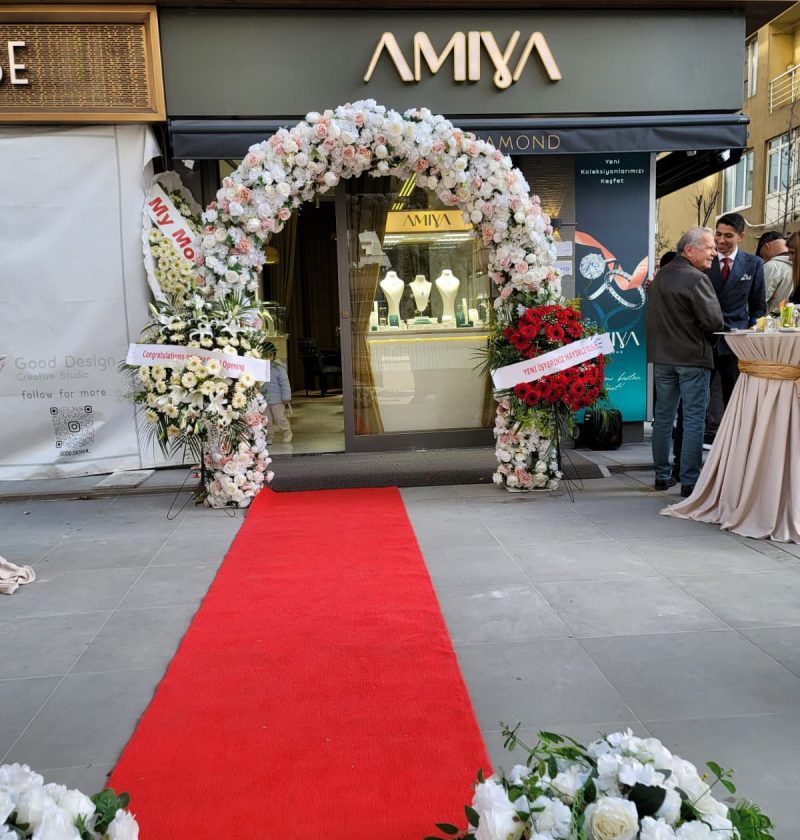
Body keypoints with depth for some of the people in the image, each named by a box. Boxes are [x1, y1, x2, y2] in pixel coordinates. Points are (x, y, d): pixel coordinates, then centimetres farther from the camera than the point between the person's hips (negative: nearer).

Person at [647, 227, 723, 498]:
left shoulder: (661, 275, 9)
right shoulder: (696, 279, -15)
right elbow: (715, 321, -18)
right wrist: (703, 333, 2)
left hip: (662, 356, 7)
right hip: (692, 356, -7)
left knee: (663, 416, 13)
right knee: (694, 419, -1)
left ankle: (662, 476, 20)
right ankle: (689, 481, 2)